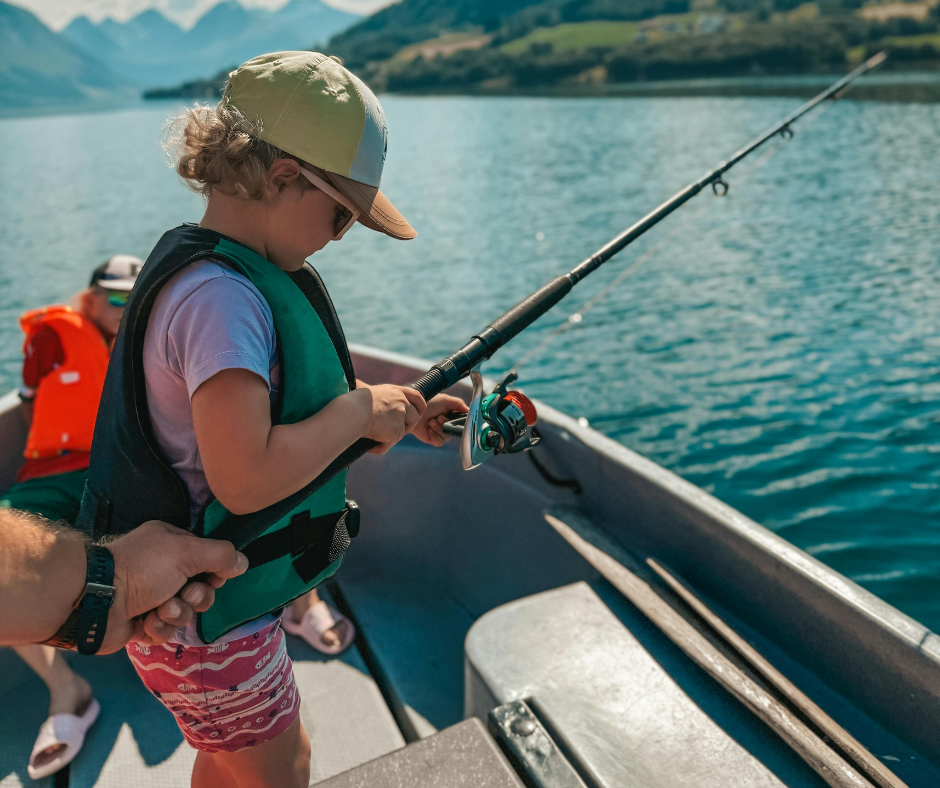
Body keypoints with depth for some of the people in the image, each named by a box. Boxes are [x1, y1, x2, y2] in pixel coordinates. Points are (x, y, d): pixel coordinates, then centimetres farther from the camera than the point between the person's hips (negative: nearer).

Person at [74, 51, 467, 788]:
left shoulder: (244, 272, 3)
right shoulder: (219, 296, -29)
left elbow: (281, 407, 12)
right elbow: (245, 478, -36)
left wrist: (393, 411, 2)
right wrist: (360, 411, -23)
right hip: (202, 618, -9)